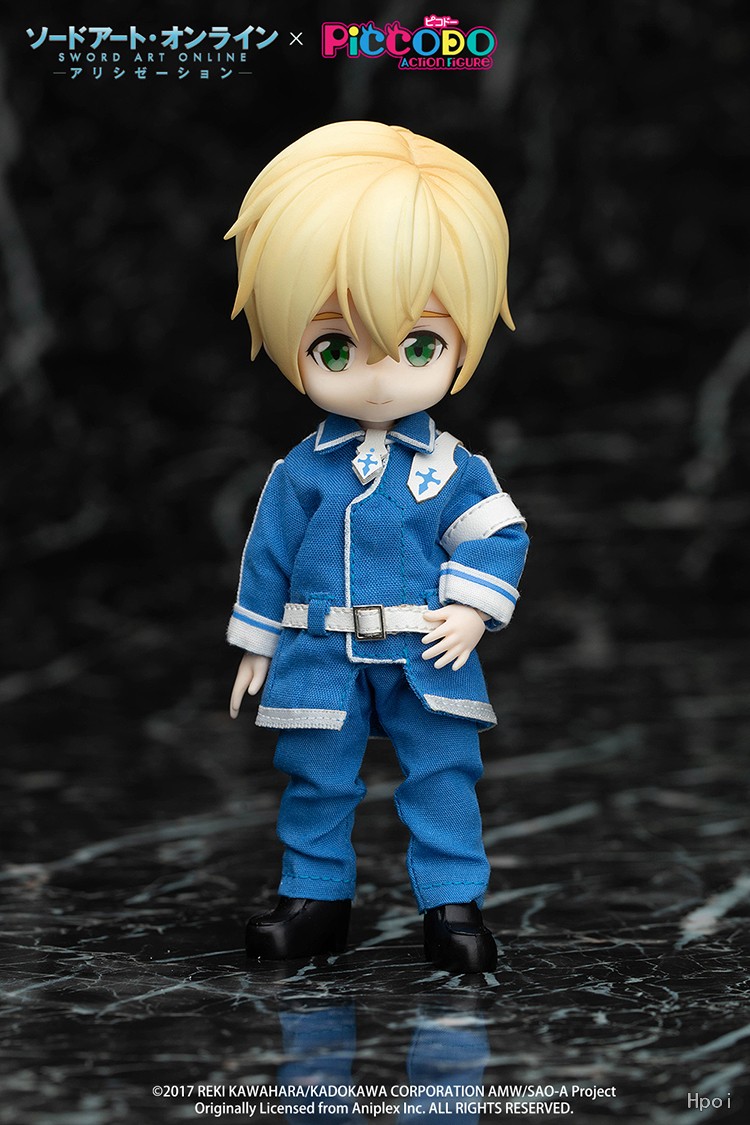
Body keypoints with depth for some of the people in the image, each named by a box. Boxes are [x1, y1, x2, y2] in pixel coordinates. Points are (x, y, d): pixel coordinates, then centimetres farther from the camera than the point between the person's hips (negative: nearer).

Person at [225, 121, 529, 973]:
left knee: (443, 777, 3)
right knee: (316, 779, 10)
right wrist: (256, 646, 8)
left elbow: (500, 537, -3)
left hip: (428, 658, -1)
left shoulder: (452, 469, -6)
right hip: (321, 661, 1)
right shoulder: (301, 474, -3)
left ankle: (452, 901, 14)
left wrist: (470, 611, -16)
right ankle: (316, 896, 25)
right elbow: (267, 555, 5)